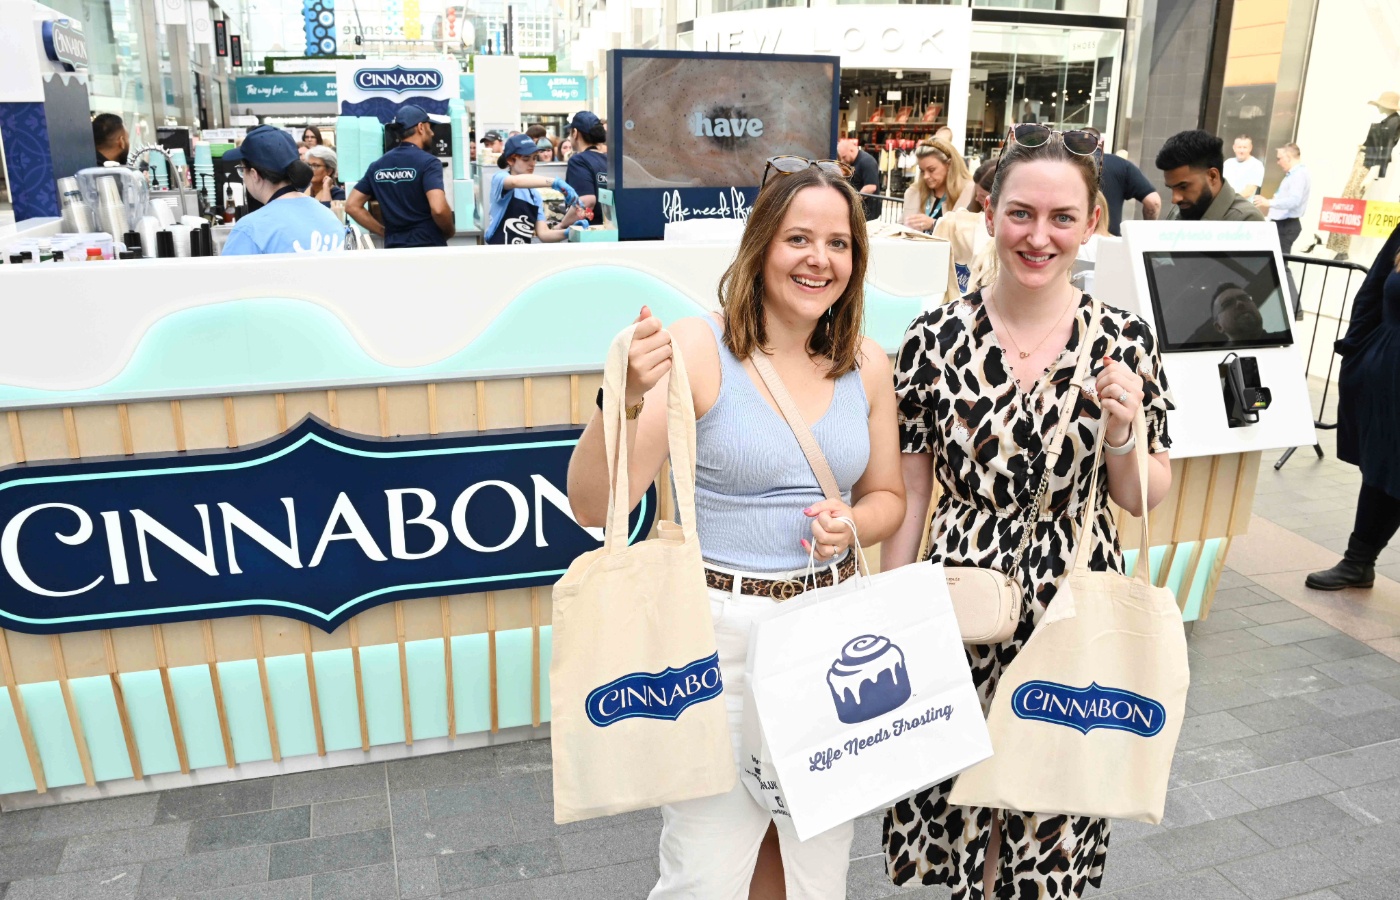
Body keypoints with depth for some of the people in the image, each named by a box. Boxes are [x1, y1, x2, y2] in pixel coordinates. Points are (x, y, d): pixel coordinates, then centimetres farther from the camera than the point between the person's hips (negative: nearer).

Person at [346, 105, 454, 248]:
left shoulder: (377, 166, 11)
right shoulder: (428, 162, -8)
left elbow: (352, 206, 8)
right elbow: (438, 209, -23)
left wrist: (385, 232, 10)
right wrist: (450, 232, -4)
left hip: (394, 248, 6)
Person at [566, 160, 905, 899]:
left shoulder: (867, 365, 2)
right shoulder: (697, 350, -13)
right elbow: (595, 508, -17)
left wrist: (851, 524, -9)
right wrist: (623, 403, -34)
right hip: (719, 626, -4)